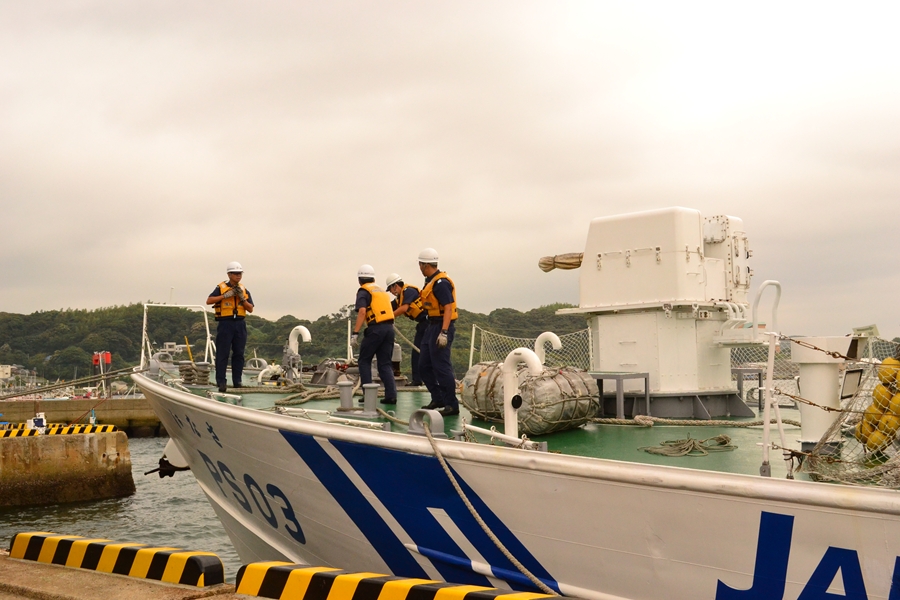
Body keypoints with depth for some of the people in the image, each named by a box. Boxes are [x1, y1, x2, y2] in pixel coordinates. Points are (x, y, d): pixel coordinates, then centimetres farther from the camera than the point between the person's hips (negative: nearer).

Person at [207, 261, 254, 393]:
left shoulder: (244, 290, 12)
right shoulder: (221, 288, 1)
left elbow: (250, 309, 6)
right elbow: (209, 301, -10)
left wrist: (242, 297, -8)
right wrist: (225, 295, -15)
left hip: (240, 324, 4)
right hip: (225, 324, -4)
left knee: (239, 354, 5)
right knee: (222, 354, -4)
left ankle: (237, 381, 11)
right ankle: (221, 382, -1)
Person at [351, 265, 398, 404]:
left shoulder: (363, 291, 1)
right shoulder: (382, 291, 22)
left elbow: (362, 311, -14)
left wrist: (355, 333, -16)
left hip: (376, 329, -6)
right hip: (389, 328, 6)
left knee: (364, 361, 8)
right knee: (385, 363, 10)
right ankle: (391, 395, 0)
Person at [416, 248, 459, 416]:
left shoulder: (441, 282, -18)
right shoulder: (431, 281, 14)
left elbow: (448, 307, -24)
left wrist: (444, 333, -29)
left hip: (442, 327, -11)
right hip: (432, 326, 11)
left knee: (441, 367, -9)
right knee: (424, 366, 14)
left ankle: (452, 405, -2)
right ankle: (438, 399, 23)